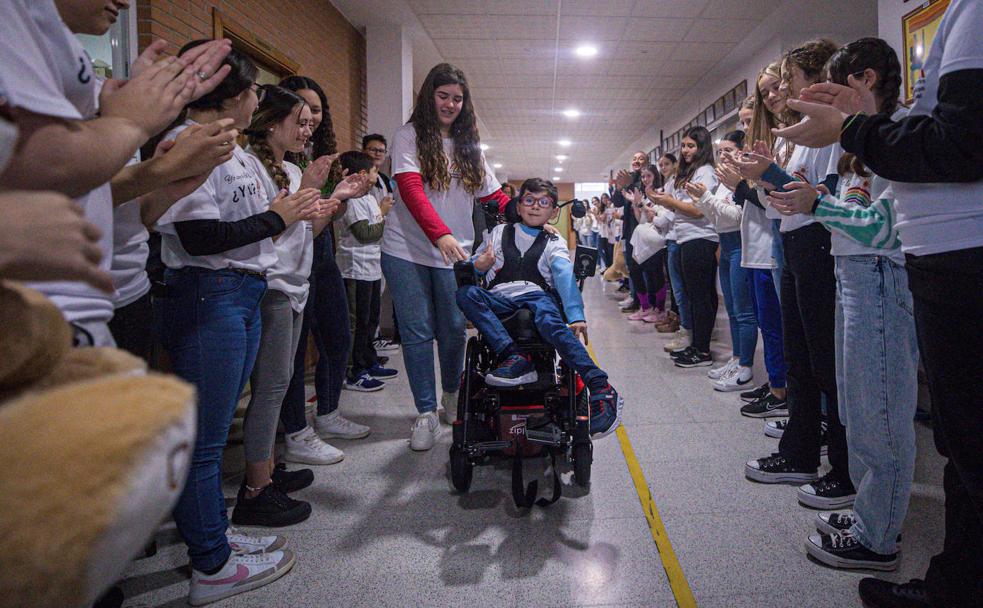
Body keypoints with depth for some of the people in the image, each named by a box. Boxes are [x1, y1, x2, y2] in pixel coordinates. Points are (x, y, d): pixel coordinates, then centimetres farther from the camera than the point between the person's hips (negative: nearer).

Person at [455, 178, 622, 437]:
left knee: (549, 321, -36)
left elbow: (564, 275, -7)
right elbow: (469, 268, 18)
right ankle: (514, 357, -39)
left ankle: (601, 388, -42)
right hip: (498, 300, 2)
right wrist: (479, 266, -9)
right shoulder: (499, 233, 20)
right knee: (465, 292, -27)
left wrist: (576, 316, -24)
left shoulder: (554, 244, 14)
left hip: (537, 295, -2)